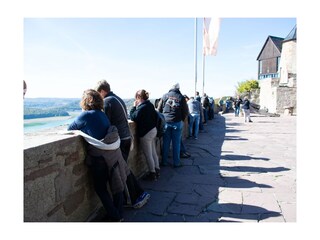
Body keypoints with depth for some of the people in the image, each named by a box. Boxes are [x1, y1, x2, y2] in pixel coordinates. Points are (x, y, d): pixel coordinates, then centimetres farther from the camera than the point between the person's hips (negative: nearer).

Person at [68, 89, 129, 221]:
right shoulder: (102, 114, 8)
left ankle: (114, 217, 19)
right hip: (114, 152, 6)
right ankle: (119, 215, 31)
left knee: (101, 188, 13)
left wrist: (80, 127, 18)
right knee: (116, 184, 17)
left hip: (100, 156, -6)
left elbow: (70, 128, 1)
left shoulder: (85, 115, -10)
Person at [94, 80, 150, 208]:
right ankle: (140, 193, 20)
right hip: (127, 137, 9)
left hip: (118, 139, -9)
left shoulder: (107, 101, -10)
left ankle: (135, 199, 13)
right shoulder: (119, 99, 17)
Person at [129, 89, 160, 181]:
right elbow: (155, 116, 13)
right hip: (153, 130, 9)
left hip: (145, 133, -9)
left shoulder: (142, 107, -21)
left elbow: (133, 117, -17)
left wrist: (134, 106, -9)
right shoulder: (150, 105, 5)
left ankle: (152, 174, 15)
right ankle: (157, 171, 28)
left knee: (148, 155, 4)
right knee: (154, 153, 18)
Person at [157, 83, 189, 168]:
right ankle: (176, 163, 13)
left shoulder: (165, 96, 1)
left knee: (166, 142, 10)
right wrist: (182, 119, 16)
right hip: (177, 123, -1)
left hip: (166, 122, 2)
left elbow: (159, 109, 3)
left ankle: (164, 161, 17)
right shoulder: (181, 97, -3)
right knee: (176, 143, 6)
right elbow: (185, 112, 0)